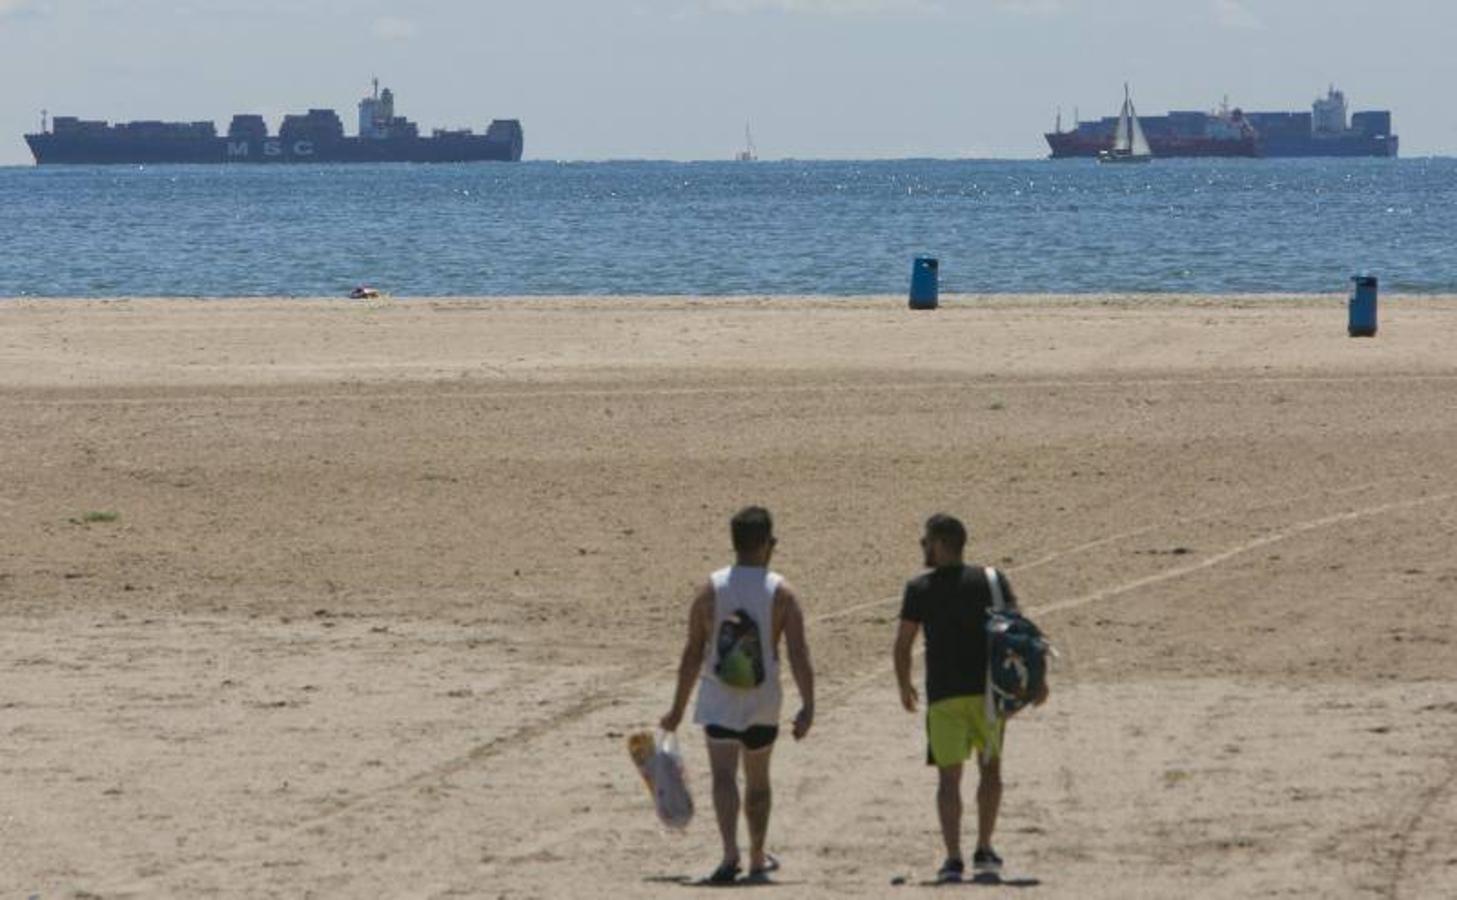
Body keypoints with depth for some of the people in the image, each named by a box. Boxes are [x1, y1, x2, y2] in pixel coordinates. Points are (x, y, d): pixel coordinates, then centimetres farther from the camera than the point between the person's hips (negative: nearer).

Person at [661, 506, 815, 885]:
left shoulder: (710, 590, -3)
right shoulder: (781, 593, -5)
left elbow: (692, 653, 0)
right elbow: (798, 653, -12)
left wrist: (678, 709, 7)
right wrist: (808, 706, -11)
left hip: (717, 701, -1)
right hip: (763, 703, 1)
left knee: (724, 776, -10)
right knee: (757, 780, 18)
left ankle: (730, 853, -30)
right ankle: (757, 859, 32)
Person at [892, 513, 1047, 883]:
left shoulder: (919, 589, -1)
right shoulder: (991, 581, 3)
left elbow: (902, 645, 0)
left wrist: (905, 687, 14)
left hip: (943, 694, -2)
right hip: (988, 689, 2)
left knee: (949, 777, 1)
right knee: (990, 769, 18)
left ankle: (953, 859, -9)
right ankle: (984, 852, 19)